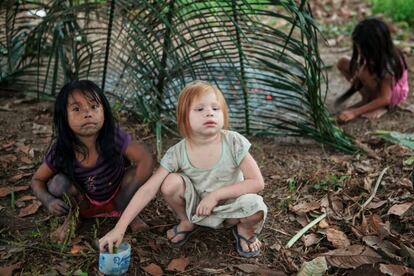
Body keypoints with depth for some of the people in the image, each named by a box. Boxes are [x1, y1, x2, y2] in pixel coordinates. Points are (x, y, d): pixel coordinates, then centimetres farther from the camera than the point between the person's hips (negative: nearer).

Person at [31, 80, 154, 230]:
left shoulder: (114, 137, -29)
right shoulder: (60, 151, -24)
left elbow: (146, 160, -30)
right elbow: (37, 180, -9)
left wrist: (125, 199, -33)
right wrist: (49, 201, -31)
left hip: (117, 198, 0)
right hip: (86, 202, 0)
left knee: (137, 172, -27)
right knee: (58, 183, -27)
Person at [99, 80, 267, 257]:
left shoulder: (234, 143, -23)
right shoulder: (177, 153, -21)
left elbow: (257, 182, -20)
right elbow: (147, 190, -23)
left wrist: (216, 194, -27)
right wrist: (119, 228, -31)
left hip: (229, 207, -1)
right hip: (197, 208, 1)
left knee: (255, 207, -33)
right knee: (170, 183, -26)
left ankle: (244, 229, 5)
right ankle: (187, 222, 7)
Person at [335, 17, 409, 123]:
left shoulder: (388, 63, -35)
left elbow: (384, 99, -33)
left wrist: (355, 112, -37)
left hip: (394, 92, -7)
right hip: (379, 83, 7)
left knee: (365, 72, -37)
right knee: (342, 63, -7)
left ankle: (380, 107, -14)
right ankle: (368, 99, -2)